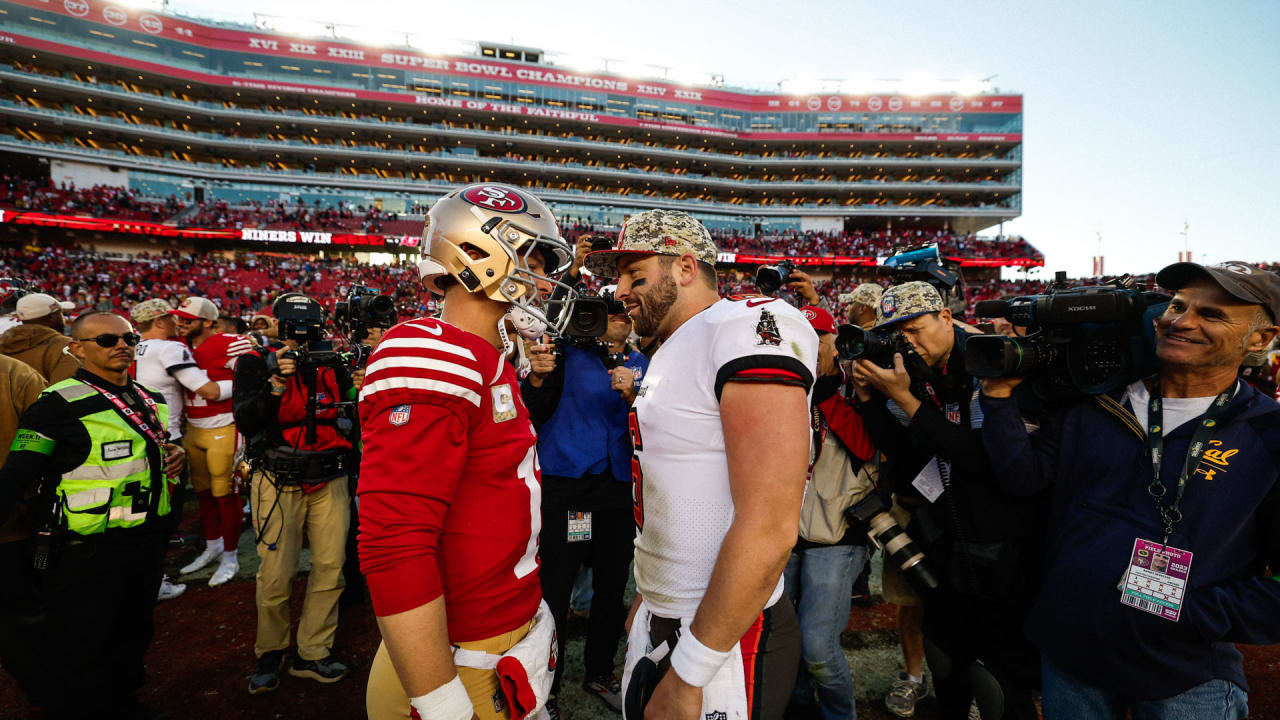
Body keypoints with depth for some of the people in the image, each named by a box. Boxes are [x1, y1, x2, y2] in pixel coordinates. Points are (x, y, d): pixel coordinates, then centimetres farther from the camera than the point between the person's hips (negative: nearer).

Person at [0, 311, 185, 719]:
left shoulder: (148, 400, 7)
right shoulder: (60, 403, -15)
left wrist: (174, 454, 3)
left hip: (146, 540, 7)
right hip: (88, 550, -7)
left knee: (134, 632, 23)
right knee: (79, 645, 8)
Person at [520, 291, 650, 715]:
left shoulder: (642, 366, 9)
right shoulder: (568, 351, 0)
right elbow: (534, 414, -4)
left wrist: (631, 395, -17)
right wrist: (537, 378, -23)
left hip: (619, 486, 4)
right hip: (564, 483, -3)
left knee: (612, 585, 13)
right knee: (553, 588, 0)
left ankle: (599, 673, 32)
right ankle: (546, 687, 18)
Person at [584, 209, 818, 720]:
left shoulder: (751, 328, -20)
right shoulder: (670, 354, 10)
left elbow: (768, 531, -26)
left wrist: (687, 676, -21)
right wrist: (647, 599, 18)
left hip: (726, 635, -8)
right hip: (659, 620, 8)